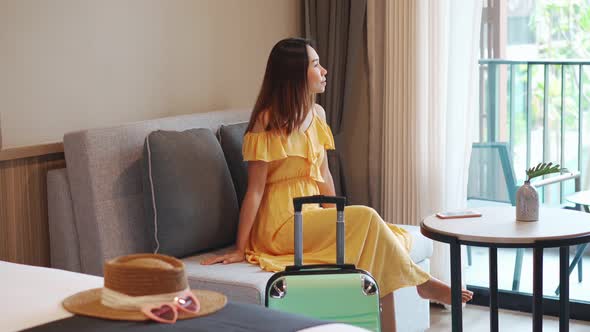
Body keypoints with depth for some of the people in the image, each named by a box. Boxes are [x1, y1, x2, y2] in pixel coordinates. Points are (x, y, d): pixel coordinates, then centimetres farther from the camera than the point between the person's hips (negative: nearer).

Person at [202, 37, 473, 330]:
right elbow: (255, 189, -12)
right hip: (281, 223, -7)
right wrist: (239, 249, -13)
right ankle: (419, 282, -6)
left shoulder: (317, 114, 9)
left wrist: (336, 222, 6)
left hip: (312, 216, 7)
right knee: (365, 217, -22)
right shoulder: (267, 122, -12)